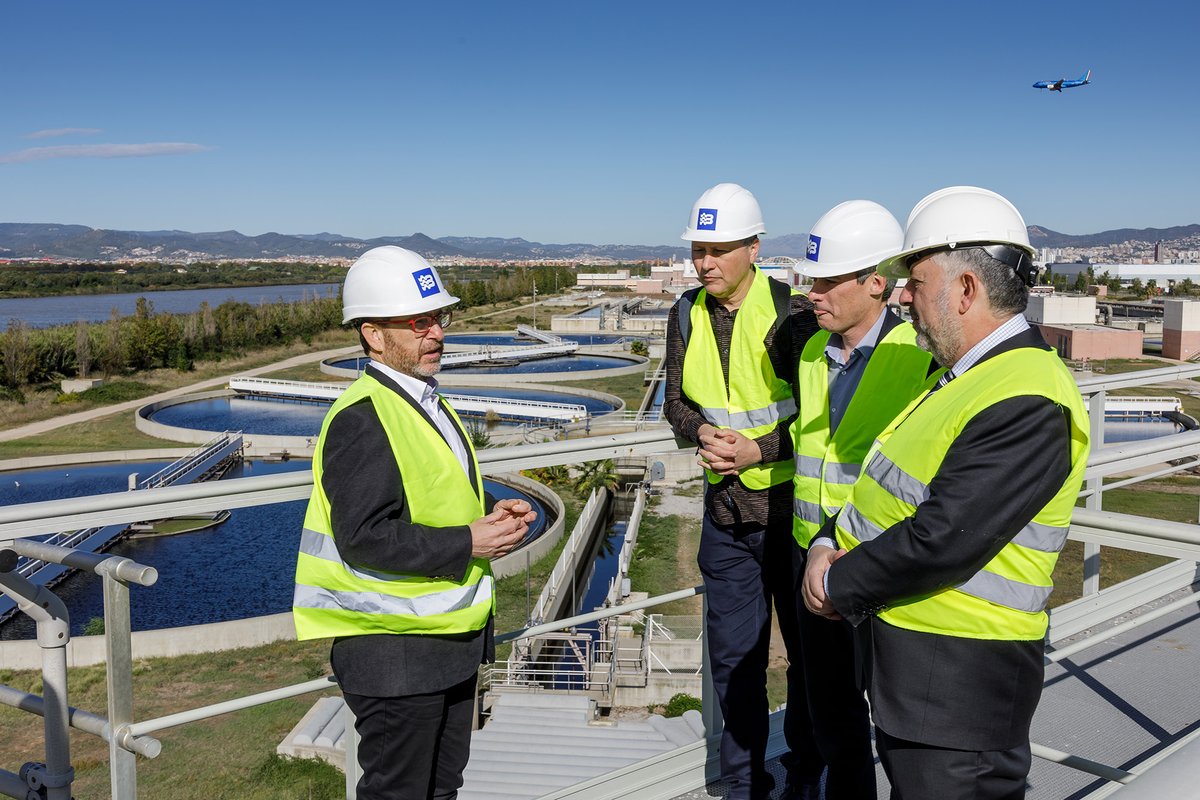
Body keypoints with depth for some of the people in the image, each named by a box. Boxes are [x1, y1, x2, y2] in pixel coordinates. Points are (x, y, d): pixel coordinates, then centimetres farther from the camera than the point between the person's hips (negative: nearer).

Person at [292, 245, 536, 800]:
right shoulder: (361, 420, -20)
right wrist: (467, 544, -23)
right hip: (393, 651, -9)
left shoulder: (425, 402, 12)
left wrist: (489, 519, 3)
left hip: (452, 639, 10)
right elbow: (365, 537, -26)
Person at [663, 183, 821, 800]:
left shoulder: (791, 314, -15)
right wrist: (701, 432, -12)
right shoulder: (687, 314, 2)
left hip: (791, 506, -4)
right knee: (733, 654, 14)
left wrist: (760, 449, -23)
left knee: (808, 648, 13)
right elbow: (676, 401, 8)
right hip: (725, 511, 4)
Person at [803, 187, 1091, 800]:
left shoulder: (1027, 405, -24)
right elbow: (886, 478, 12)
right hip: (905, 653, 10)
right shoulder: (967, 376, 9)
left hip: (961, 678, -9)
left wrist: (839, 585, -15)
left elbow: (942, 541, -28)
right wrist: (828, 548, -5)